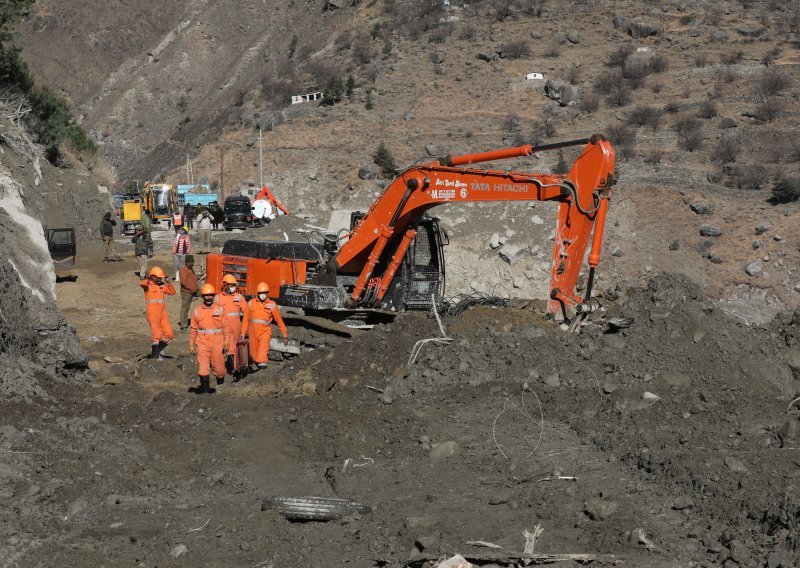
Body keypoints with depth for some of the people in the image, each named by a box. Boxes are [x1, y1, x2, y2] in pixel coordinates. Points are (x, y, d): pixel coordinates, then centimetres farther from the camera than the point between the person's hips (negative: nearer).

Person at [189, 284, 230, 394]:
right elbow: (193, 329, 10)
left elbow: (225, 327, 5)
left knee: (219, 366, 6)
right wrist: (191, 345, 8)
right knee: (203, 365, -7)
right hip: (202, 343, 0)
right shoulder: (197, 311, 6)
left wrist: (226, 342, -1)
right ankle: (205, 388, -4)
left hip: (217, 343, 0)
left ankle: (221, 386, 25)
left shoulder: (220, 310, 4)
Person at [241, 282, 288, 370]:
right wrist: (243, 334, 8)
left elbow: (279, 320, 6)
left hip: (265, 332, -2)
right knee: (253, 354, 12)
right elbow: (246, 320, 8)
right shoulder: (251, 303, 5)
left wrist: (285, 335, 7)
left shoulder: (272, 305, 1)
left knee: (263, 351, -21)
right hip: (253, 332, 2)